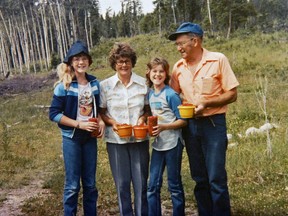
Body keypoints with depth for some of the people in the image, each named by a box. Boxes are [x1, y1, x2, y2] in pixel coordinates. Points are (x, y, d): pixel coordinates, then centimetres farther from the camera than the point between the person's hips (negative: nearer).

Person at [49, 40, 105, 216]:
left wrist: (101, 121, -6)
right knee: (72, 185, 3)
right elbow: (54, 114, -12)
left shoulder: (95, 83, 2)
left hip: (90, 137, 4)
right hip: (71, 137, -4)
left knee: (90, 183, 13)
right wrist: (79, 124, -19)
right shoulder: (64, 86, -11)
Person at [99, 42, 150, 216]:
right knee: (122, 183, 9)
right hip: (116, 140, 0)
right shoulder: (105, 85, -3)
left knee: (141, 182, 7)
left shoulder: (143, 83, -1)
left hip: (139, 139, 1)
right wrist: (112, 122, -15)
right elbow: (101, 113, 3)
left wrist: (143, 117, -11)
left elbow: (148, 109, 9)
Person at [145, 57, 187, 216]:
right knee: (153, 186, 9)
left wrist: (163, 127, -23)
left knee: (174, 184, 6)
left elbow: (183, 121, -11)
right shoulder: (150, 94, 7)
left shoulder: (170, 94, -12)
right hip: (158, 144, 6)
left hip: (172, 143, -6)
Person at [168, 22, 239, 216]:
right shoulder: (179, 67, 4)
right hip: (191, 125, 5)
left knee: (216, 179, -4)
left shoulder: (218, 60, -9)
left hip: (214, 123, -4)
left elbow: (232, 94, -8)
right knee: (199, 179, 12)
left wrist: (206, 103, -20)